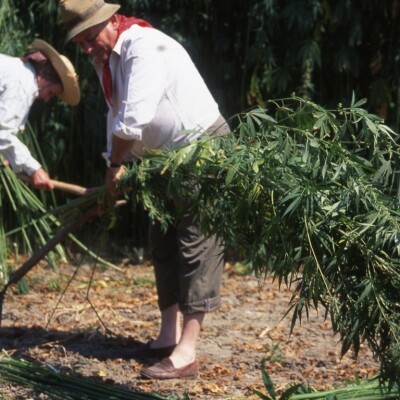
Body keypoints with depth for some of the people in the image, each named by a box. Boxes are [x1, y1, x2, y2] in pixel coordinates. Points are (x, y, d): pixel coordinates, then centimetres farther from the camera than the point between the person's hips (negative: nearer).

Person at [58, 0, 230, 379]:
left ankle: (185, 353, -15)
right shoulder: (104, 58, 4)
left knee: (197, 245, -11)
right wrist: (116, 167, 2)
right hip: (168, 156, 10)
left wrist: (115, 163, -17)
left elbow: (133, 119, -32)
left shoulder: (145, 49, -26)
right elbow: (117, 115, 10)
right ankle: (169, 335, 24)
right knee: (163, 244, 14)